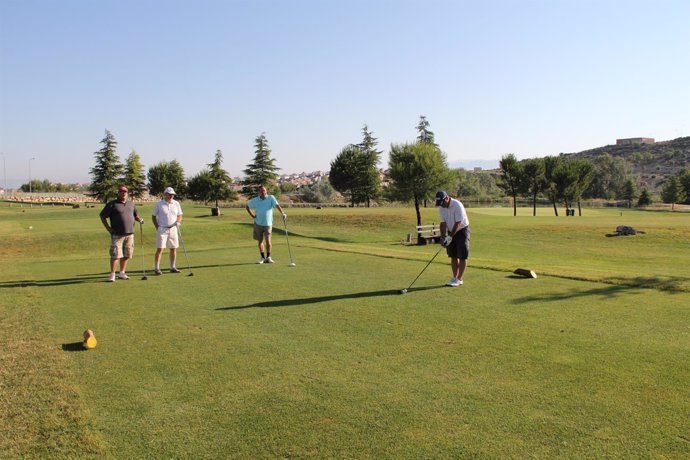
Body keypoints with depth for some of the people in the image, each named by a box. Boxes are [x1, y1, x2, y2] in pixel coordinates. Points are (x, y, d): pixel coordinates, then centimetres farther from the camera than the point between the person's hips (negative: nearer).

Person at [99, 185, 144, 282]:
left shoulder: (131, 203, 15)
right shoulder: (112, 204, -1)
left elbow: (135, 214, 27)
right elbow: (102, 216, 1)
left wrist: (140, 220, 4)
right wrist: (108, 228, -5)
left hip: (130, 234, 5)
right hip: (117, 234, -5)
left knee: (127, 254, 9)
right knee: (115, 255, -7)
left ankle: (122, 273, 20)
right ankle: (112, 274, 0)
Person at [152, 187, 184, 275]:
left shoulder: (176, 204, 7)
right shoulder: (159, 204, -2)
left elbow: (179, 215, 13)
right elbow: (153, 216, 5)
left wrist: (178, 221, -8)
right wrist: (157, 227, -3)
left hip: (173, 229, 4)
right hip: (162, 229, -4)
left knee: (173, 249, 6)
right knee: (160, 249, -7)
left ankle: (173, 267, 15)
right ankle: (156, 268, -1)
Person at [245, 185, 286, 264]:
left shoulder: (271, 198, -6)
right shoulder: (255, 200, 1)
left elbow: (277, 205, -20)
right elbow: (247, 206, 15)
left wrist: (282, 213, -37)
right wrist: (252, 215, 4)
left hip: (268, 223, -2)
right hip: (258, 224, 2)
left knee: (268, 241, -8)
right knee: (260, 241, 7)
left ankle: (268, 257, 9)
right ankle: (263, 257, 19)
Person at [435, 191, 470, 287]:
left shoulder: (457, 205, -24)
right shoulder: (441, 208, -3)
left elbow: (458, 223, -25)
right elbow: (443, 223, -1)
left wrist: (450, 236, -24)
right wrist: (443, 237, -10)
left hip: (462, 230, -6)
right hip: (451, 231, 6)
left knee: (462, 256, -5)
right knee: (453, 256, 7)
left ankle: (459, 279, -2)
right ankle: (454, 278, 13)